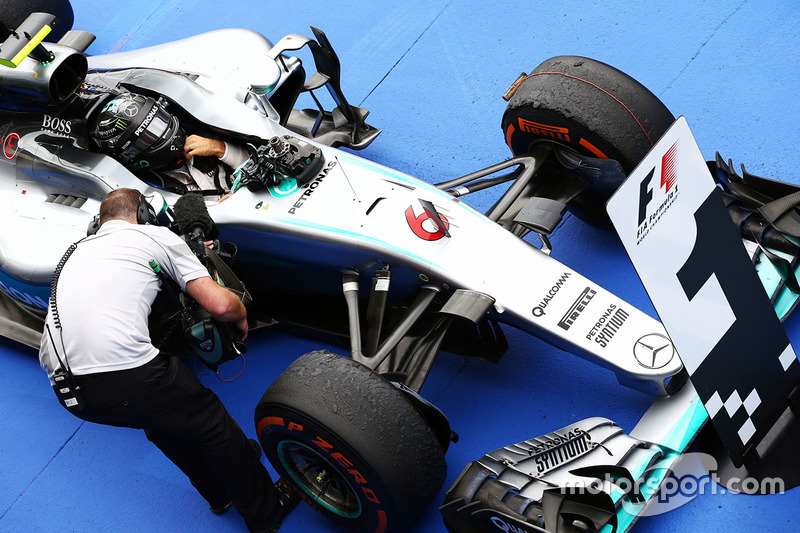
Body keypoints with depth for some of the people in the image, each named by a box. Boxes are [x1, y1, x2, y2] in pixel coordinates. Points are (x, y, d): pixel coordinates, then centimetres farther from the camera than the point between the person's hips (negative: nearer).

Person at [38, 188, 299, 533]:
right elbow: (220, 304, 5)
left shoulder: (75, 251, 28)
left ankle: (219, 493, 48)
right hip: (126, 375, -6)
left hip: (66, 390, 6)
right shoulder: (156, 236, 12)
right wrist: (241, 317, 27)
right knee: (213, 424, 17)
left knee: (161, 417, 32)